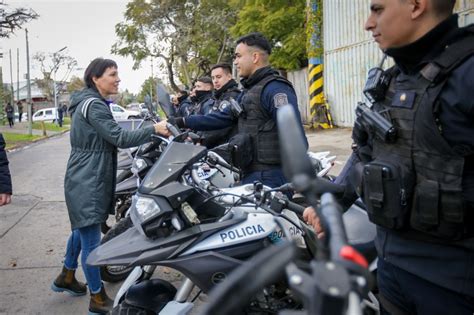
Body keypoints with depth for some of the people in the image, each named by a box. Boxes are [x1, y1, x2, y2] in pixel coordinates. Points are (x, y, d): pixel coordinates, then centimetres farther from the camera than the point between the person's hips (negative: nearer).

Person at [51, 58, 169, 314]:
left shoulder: (91, 102, 16)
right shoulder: (93, 105, -16)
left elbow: (107, 140, 17)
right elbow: (119, 138, -24)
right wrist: (154, 129, -22)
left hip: (87, 180, 11)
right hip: (88, 183, -11)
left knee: (82, 229, 23)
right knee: (91, 240, -4)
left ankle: (66, 278, 40)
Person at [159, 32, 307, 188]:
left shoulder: (275, 88, -13)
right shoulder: (249, 90, 20)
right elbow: (223, 117, 21)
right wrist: (181, 122, 18)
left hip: (268, 177, -10)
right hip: (251, 174, 10)